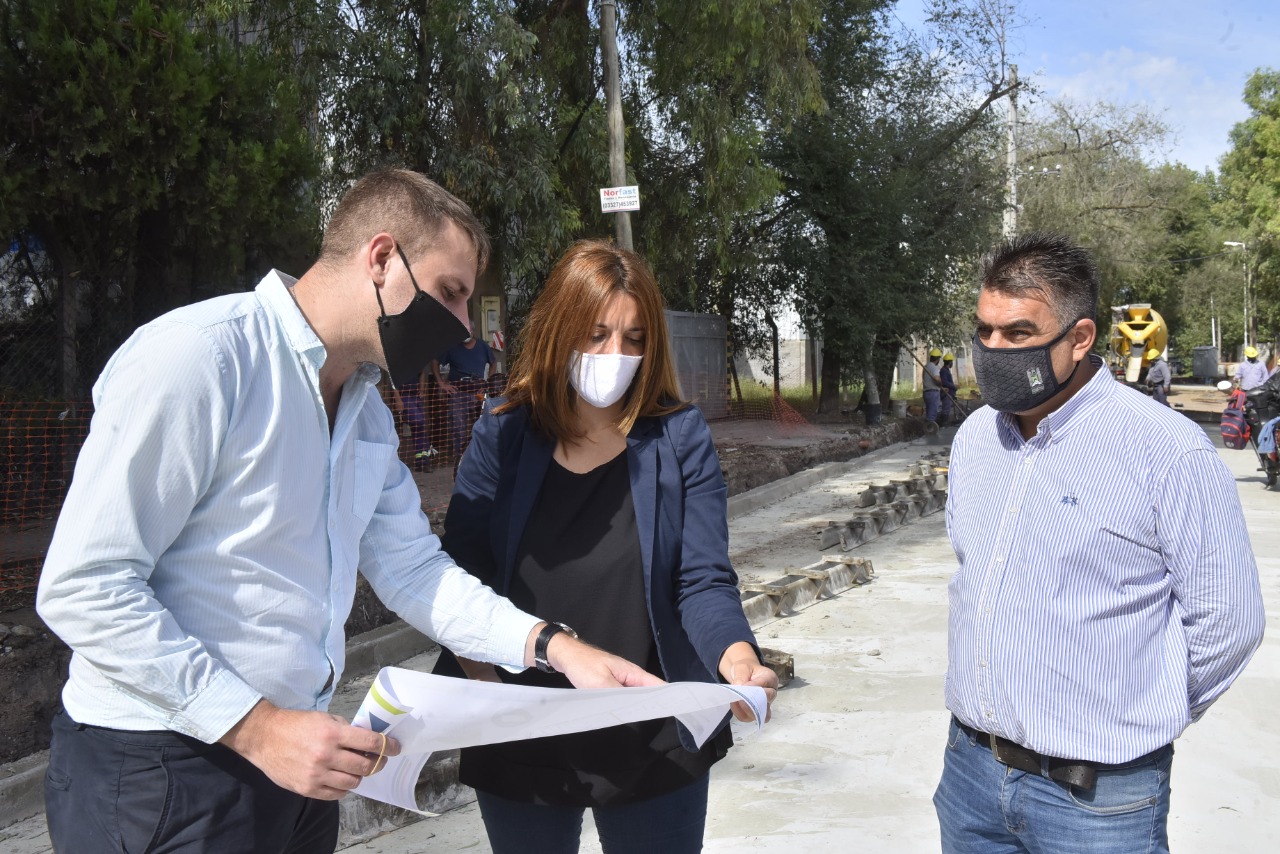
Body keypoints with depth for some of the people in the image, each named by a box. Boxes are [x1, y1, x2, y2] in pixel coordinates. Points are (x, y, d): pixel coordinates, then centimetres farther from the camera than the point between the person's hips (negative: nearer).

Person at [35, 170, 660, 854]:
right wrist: (258, 728, -22)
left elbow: (411, 569, 7)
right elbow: (82, 588, -21)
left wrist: (555, 648, -5)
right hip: (158, 774, -8)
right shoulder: (197, 355, -19)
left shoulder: (367, 408, 9)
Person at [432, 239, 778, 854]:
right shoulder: (501, 434, -4)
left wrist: (735, 654, -29)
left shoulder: (680, 439, -6)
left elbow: (703, 583, -9)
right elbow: (461, 576, -3)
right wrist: (479, 676, -19)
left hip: (654, 749, -1)